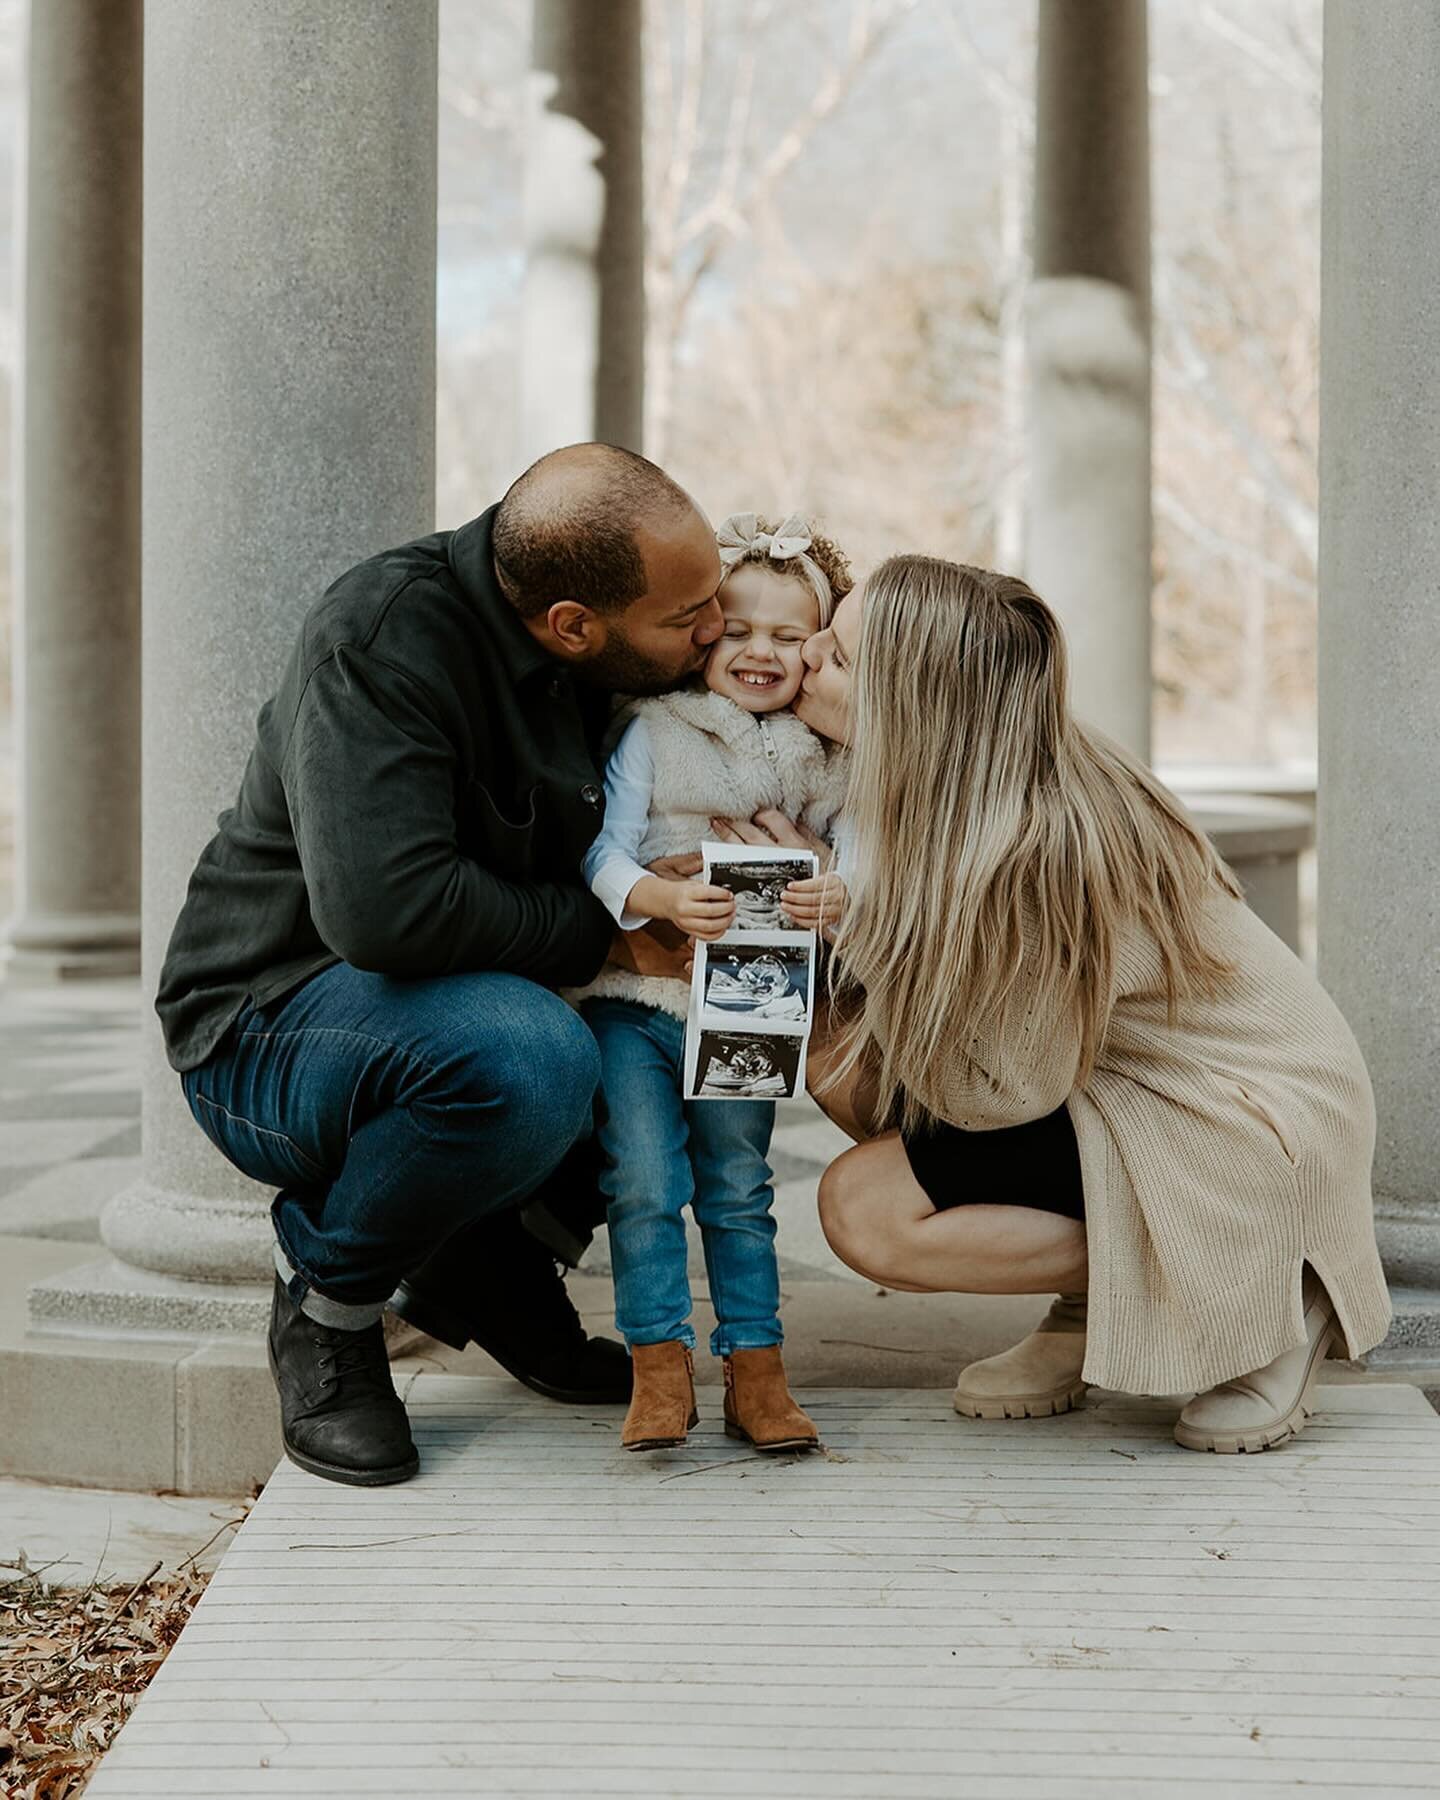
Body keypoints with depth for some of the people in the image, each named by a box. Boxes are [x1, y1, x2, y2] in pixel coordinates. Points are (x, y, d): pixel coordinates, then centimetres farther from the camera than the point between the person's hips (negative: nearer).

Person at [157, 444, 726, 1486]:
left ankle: (490, 1258, 6)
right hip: (271, 1028, -8)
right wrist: (609, 933, -26)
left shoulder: (614, 667, -2)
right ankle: (328, 1297, -9)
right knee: (526, 1056, -37)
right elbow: (382, 905, -37)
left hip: (468, 1005, 8)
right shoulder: (386, 637, -25)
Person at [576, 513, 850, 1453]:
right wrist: (660, 898, -27)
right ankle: (660, 1368, 4)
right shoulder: (653, 734, -3)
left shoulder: (822, 761, 6)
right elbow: (603, 852, -8)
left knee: (740, 1195, 10)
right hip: (636, 998, -2)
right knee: (645, 1188, -5)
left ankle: (757, 1371, 15)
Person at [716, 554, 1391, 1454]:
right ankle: (1095, 1306, 7)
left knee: (865, 1208, -17)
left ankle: (1253, 1304, -5)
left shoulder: (1039, 849, -31)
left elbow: (1002, 1092, -22)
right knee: (847, 1065, -6)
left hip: (1260, 1129, -8)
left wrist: (848, 921, -21)